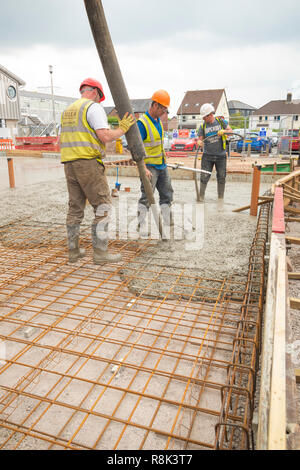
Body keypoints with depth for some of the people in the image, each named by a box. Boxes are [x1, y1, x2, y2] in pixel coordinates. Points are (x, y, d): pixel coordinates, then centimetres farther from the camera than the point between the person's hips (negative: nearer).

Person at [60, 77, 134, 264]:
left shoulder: (68, 111, 21)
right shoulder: (94, 107, -5)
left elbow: (61, 142, 23)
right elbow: (105, 136, -16)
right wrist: (122, 129, -1)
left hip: (69, 164, 8)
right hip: (89, 163, -8)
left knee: (75, 208, 11)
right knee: (103, 206, -4)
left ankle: (74, 250, 16)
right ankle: (101, 252, -5)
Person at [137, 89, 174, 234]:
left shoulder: (158, 120, 11)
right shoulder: (142, 123, -17)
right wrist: (143, 168, -27)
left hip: (162, 165, 9)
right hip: (149, 166, -9)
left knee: (167, 194, 14)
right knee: (146, 196, -9)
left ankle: (168, 223, 26)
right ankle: (142, 225, 2)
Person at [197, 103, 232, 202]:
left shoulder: (221, 121, 2)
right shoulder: (203, 126, 1)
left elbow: (231, 131, 6)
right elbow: (200, 139, 0)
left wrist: (224, 131, -16)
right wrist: (199, 142, -24)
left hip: (221, 156, 1)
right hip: (207, 156, -1)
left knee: (221, 178, 7)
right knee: (204, 177, -5)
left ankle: (221, 198, 21)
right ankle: (201, 196, 9)